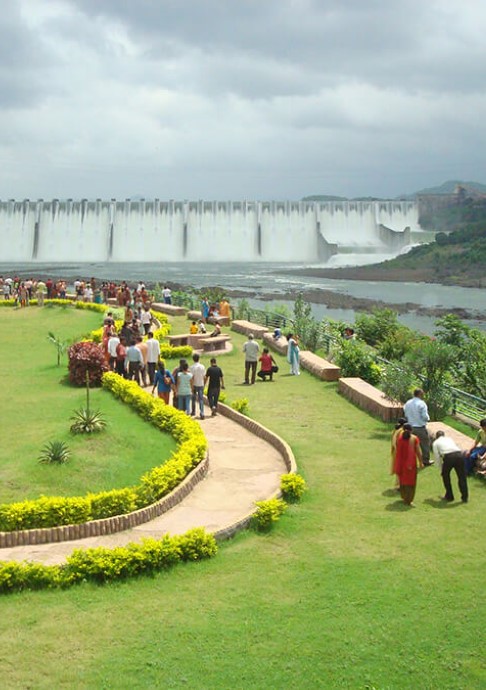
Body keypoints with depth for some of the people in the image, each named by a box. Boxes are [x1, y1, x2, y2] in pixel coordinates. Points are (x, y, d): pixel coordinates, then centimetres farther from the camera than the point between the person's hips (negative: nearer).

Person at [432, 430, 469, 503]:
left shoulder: (435, 443, 24)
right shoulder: (449, 439, 35)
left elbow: (437, 457, 17)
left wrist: (441, 470, 25)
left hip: (448, 456, -3)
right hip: (459, 454, 3)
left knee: (445, 475, 21)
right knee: (462, 477, 14)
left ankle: (449, 496, 26)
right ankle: (465, 497, 17)